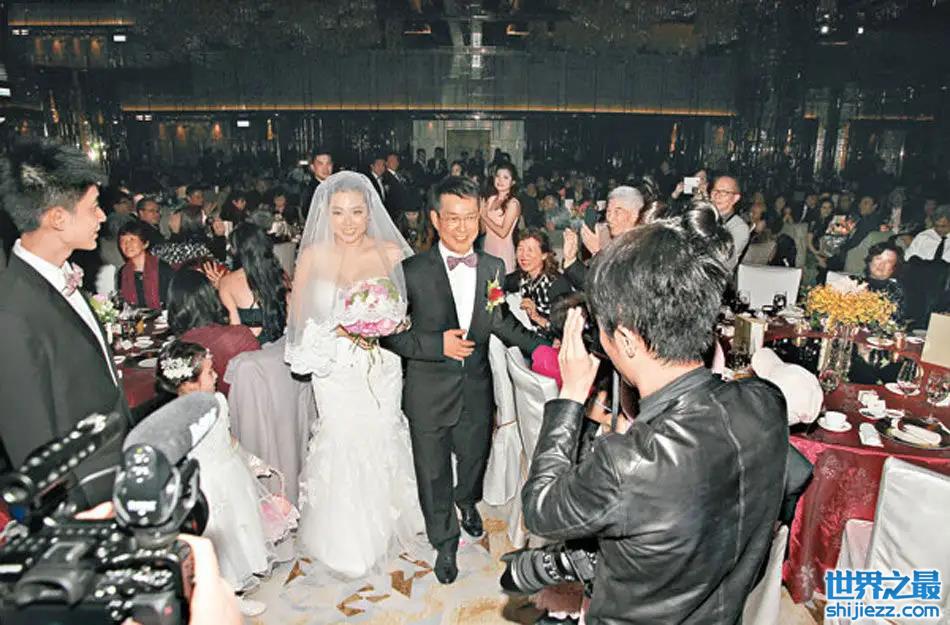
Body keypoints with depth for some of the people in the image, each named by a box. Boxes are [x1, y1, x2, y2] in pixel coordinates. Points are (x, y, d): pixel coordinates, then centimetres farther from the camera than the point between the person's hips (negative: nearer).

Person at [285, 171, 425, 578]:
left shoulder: (390, 252, -8)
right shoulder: (313, 256, -6)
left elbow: (411, 311, -2)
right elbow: (299, 318, -2)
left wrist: (382, 327, -21)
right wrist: (340, 331, -16)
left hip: (382, 370, 1)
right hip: (336, 372, 0)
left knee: (382, 442, 15)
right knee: (343, 447, 4)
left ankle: (384, 524, 43)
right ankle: (349, 541, 30)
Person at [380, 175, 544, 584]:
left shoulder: (494, 268, -4)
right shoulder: (412, 271, -14)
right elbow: (391, 334, -10)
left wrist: (541, 346, -1)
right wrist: (437, 345, -22)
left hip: (477, 390, 3)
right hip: (429, 393, -3)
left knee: (474, 458, 26)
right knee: (433, 474, 14)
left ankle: (467, 501, 61)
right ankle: (445, 542, 41)